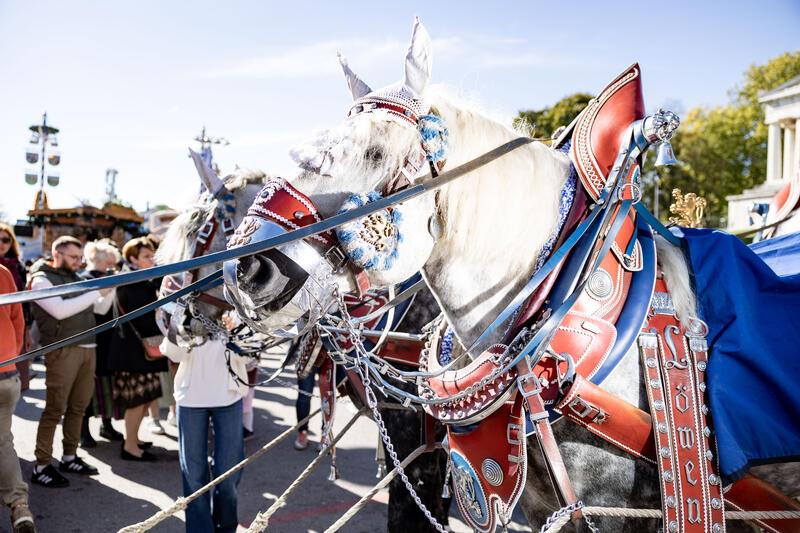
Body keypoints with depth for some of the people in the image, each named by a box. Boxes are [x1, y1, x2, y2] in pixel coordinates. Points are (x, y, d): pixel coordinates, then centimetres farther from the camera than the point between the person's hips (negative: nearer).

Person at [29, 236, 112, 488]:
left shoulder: (77, 279, 18)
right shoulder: (41, 279, -3)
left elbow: (101, 308, 20)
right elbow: (60, 310, -18)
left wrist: (108, 291, 1)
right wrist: (95, 293, -17)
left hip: (87, 348, 7)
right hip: (62, 350, -7)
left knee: (79, 406, 10)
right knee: (55, 408, -5)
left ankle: (69, 457, 21)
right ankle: (41, 466, 2)